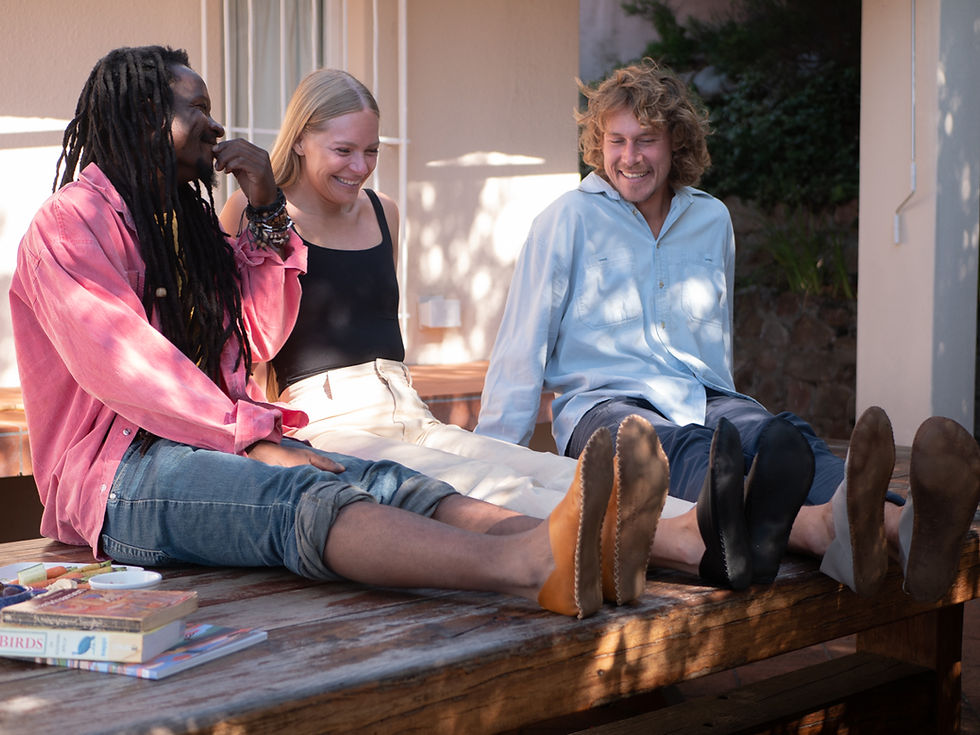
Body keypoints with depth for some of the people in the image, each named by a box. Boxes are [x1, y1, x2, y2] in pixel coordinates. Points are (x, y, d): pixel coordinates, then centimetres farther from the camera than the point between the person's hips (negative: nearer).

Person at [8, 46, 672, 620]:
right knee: (300, 497, -37)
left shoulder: (185, 219, 23)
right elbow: (126, 364, -17)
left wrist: (269, 213, 10)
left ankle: (582, 555, -51)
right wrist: (253, 441, -23)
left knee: (380, 482, -23)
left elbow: (259, 337, 22)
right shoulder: (71, 223, -4)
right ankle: (533, 567, -64)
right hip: (117, 473, -7)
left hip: (213, 445, 8)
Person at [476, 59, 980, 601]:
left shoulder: (712, 221, 17)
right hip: (601, 402, -4)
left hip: (701, 399, 4)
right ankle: (827, 530, -74)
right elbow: (522, 345, 5)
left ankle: (907, 529, -66)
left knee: (786, 438, -32)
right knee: (685, 451, -40)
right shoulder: (568, 220, 4)